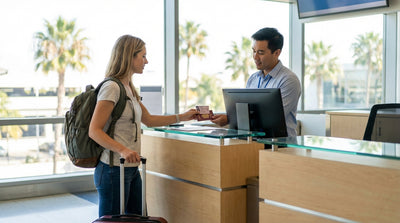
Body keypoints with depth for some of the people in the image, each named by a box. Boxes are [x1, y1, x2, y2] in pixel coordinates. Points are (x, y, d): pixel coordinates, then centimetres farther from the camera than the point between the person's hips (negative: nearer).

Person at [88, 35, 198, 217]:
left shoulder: (129, 88, 14)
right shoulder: (111, 88, -14)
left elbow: (149, 120, 23)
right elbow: (94, 131, -19)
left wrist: (183, 117, 20)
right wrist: (123, 150, -30)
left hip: (131, 168, 9)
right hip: (113, 169, -9)